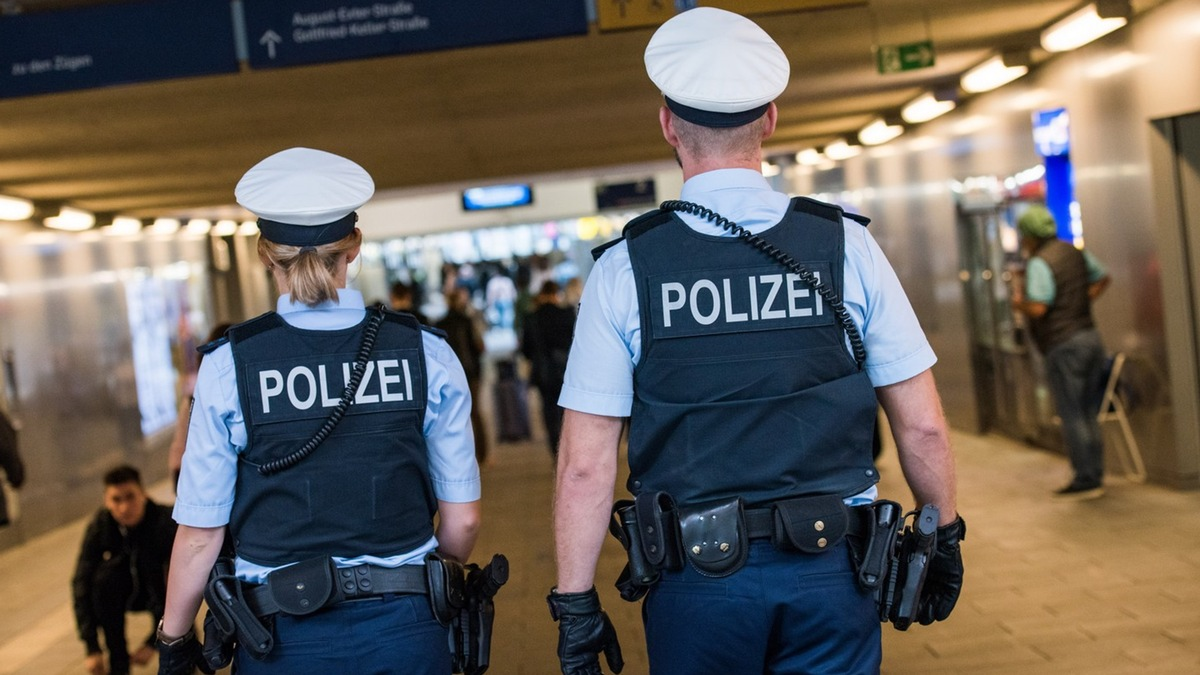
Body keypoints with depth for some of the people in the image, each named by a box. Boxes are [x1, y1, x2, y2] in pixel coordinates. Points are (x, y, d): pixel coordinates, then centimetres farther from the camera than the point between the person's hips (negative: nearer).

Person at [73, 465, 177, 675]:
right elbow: (81, 584, -21)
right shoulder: (100, 526, -21)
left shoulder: (166, 523, -30)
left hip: (165, 589, -2)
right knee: (105, 576, -29)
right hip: (131, 592, 2)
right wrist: (92, 648, -28)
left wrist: (152, 643, -30)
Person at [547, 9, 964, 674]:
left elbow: (584, 465, -7)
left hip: (697, 578, 0)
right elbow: (922, 427, 1)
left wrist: (576, 605, 1)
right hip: (831, 570, 1)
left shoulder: (624, 269, -6)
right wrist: (944, 537, 15)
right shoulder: (845, 245, -3)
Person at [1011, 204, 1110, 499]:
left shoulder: (1039, 264, -15)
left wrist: (1018, 301, -4)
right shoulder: (1074, 252, 11)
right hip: (1090, 336, 8)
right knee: (1088, 414, 14)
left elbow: (1037, 308, -24)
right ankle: (1095, 475, 19)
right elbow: (1102, 278, 25)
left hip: (1064, 345, -8)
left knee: (1072, 416, -2)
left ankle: (1085, 480, 1)